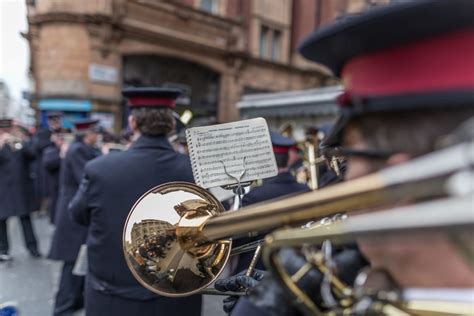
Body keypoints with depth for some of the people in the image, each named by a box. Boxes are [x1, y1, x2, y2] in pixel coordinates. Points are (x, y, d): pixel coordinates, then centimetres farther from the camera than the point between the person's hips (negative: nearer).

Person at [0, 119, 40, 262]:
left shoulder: (23, 143, 7)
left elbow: (32, 155, -11)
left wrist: (20, 142, -24)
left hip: (22, 188, 1)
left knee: (25, 217, 6)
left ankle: (32, 246, 11)